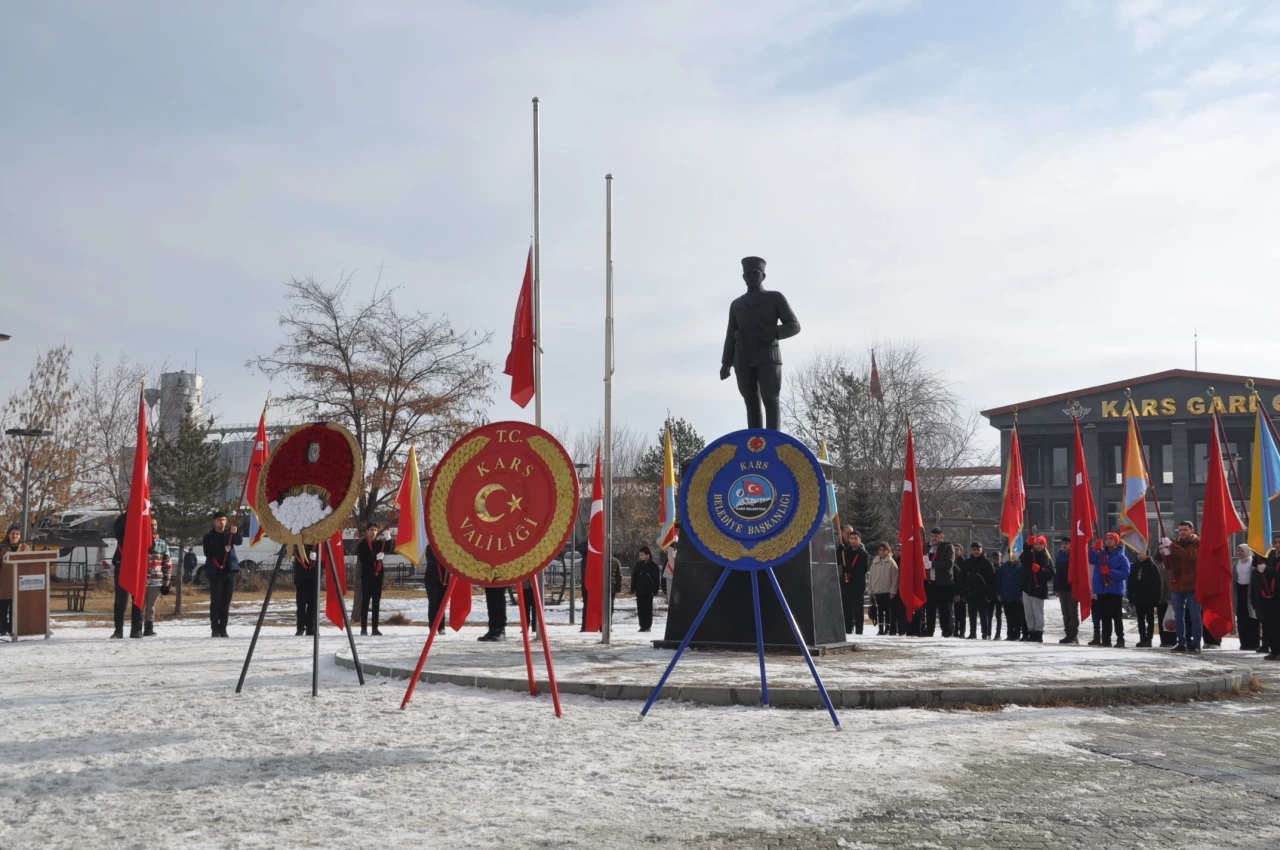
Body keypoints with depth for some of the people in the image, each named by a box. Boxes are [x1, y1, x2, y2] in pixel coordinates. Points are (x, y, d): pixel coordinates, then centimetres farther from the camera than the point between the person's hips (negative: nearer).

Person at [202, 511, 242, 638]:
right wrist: (222, 550, -17)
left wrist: (235, 533, -28)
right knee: (215, 601, -5)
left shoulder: (229, 534, 11)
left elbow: (239, 542, -8)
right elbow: (208, 552, -6)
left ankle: (223, 629, 8)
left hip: (229, 570, 2)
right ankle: (215, 629, -3)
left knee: (226, 601, 4)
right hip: (215, 572, -2)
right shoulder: (209, 537, 6)